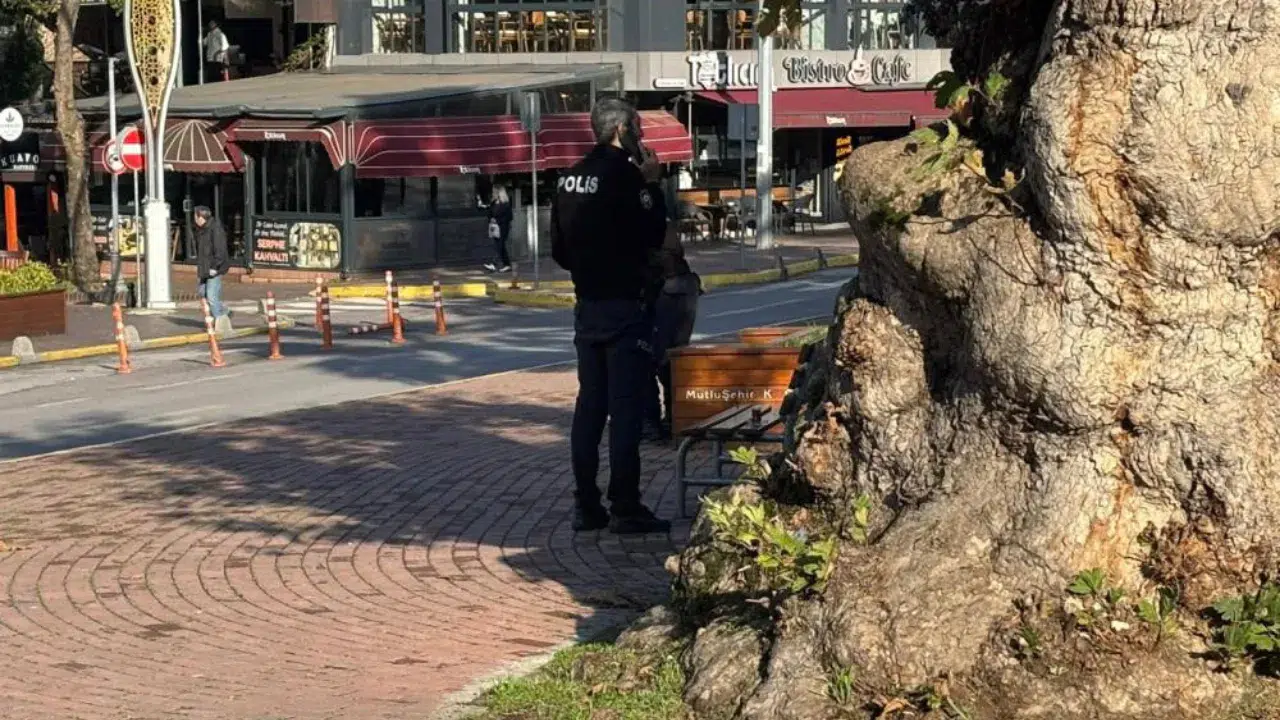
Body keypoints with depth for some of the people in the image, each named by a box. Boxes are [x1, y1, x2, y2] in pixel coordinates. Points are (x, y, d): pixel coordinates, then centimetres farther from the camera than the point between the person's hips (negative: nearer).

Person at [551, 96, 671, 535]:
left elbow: (559, 249, 14)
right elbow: (653, 234, -13)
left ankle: (586, 506, 13)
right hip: (626, 305, -8)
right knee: (626, 406, -5)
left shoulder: (571, 178, 10)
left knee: (590, 403, 11)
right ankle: (625, 508, -4)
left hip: (588, 305, 8)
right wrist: (651, 184, -5)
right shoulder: (624, 174, -15)